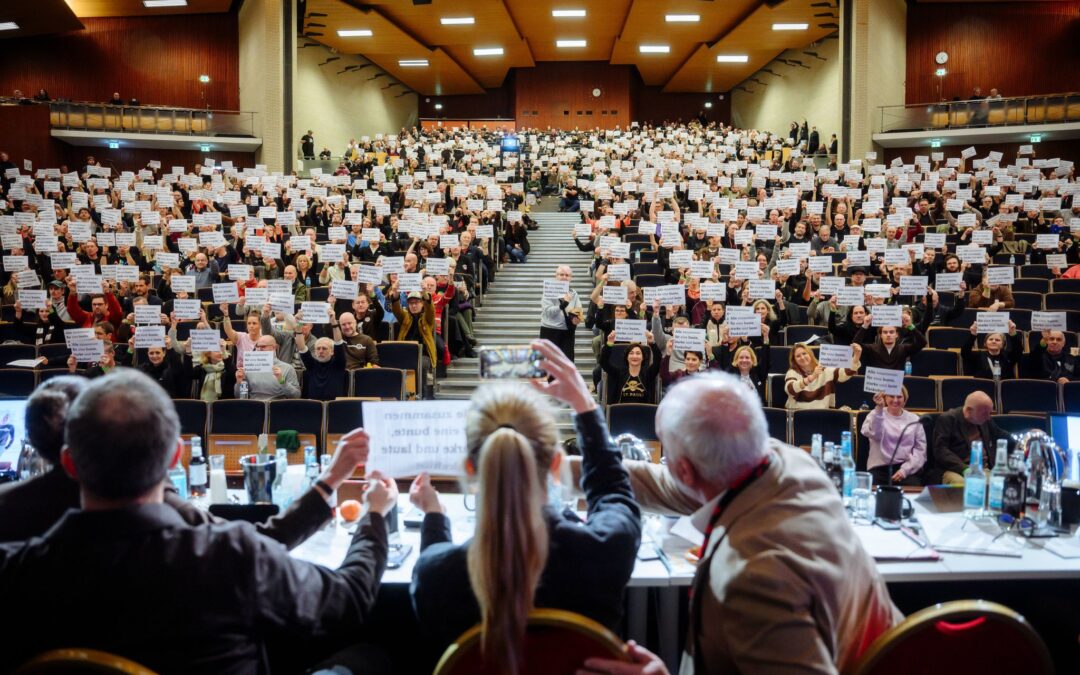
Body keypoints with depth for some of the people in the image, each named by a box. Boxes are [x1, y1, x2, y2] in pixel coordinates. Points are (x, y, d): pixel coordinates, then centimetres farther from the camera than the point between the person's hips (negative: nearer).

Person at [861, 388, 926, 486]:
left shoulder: (914, 419, 13)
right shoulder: (876, 415, 9)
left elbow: (920, 449, 6)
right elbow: (874, 434, -13)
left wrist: (905, 469, -8)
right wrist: (879, 409, -25)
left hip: (907, 467, 1)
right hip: (880, 467, -1)